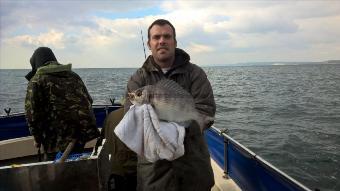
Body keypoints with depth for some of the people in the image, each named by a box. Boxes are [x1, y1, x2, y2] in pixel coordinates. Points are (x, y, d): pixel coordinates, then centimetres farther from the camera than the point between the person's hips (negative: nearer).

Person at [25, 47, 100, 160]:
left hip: (58, 138, -5)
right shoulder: (73, 75, 19)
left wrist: (37, 137, 4)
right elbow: (88, 100, 17)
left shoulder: (36, 80, 1)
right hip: (84, 133, 6)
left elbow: (32, 112, -6)